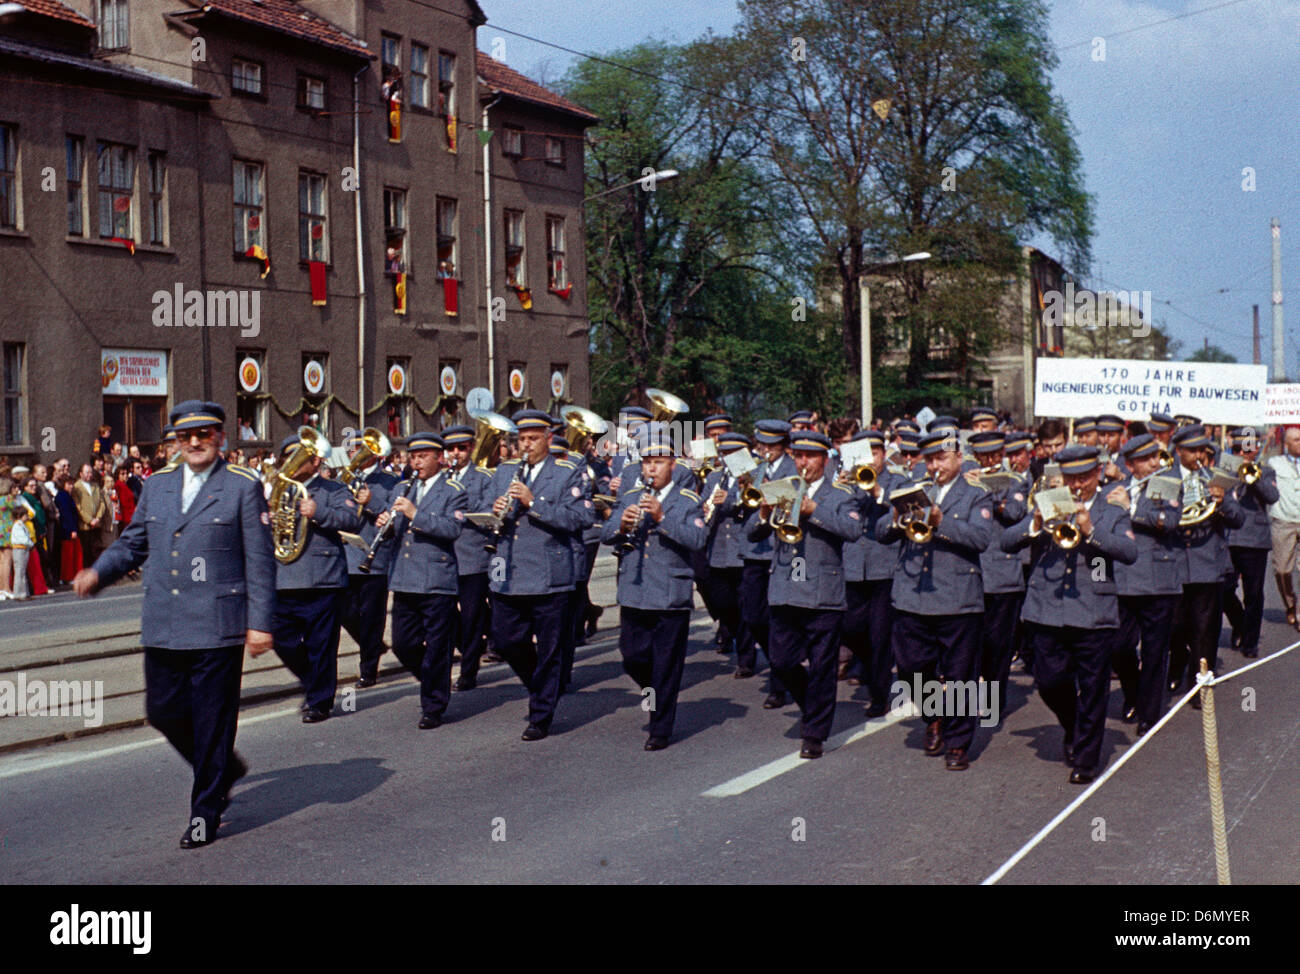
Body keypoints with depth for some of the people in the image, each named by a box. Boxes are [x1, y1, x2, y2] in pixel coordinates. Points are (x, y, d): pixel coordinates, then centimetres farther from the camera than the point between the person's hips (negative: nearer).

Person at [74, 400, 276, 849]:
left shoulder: (244, 487, -2)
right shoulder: (156, 486, 13)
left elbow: (260, 559, -4)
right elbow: (132, 543, 20)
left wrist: (260, 622, -9)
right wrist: (98, 573, 0)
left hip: (216, 627, -5)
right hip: (163, 627, 5)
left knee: (212, 720, 1)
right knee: (163, 710, 10)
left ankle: (206, 812, 14)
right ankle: (225, 769, 33)